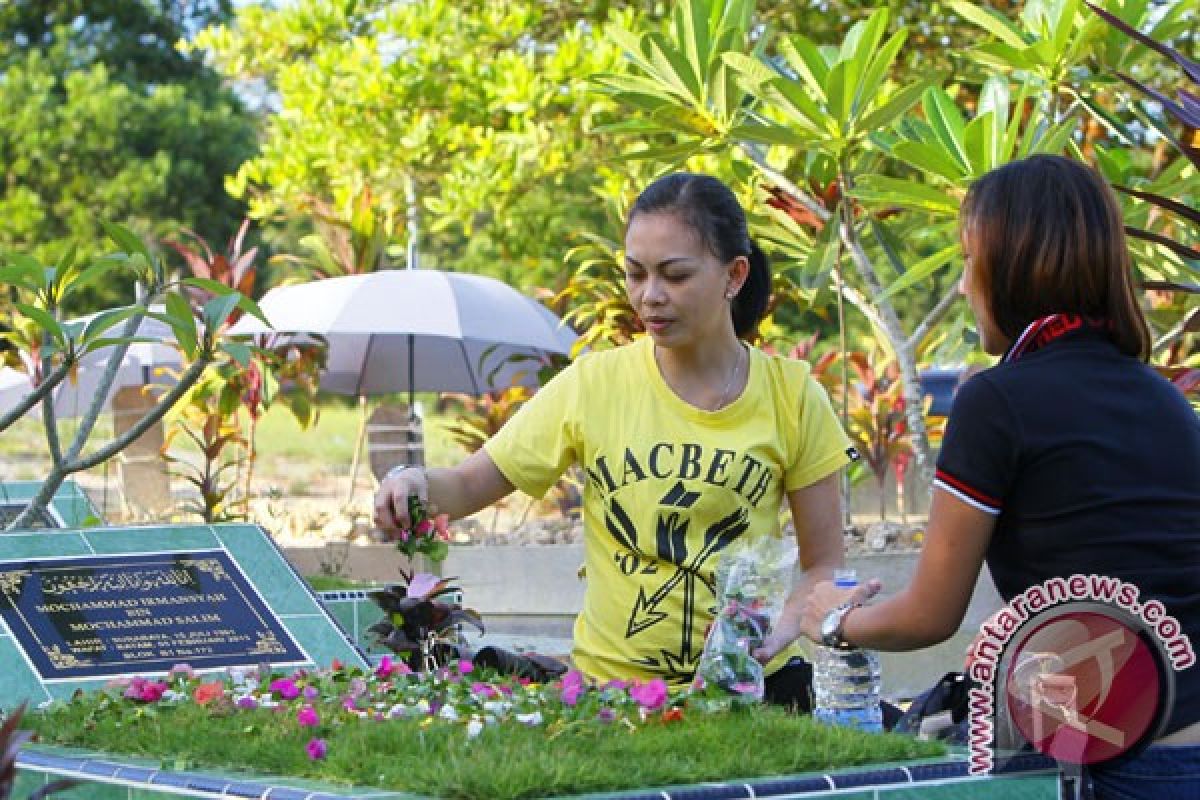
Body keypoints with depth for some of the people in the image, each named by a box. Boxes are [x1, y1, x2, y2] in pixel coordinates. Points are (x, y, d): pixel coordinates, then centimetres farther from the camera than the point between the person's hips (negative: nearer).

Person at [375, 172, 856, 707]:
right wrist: (418, 484, -17)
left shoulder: (789, 393, 1)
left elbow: (825, 564, 5)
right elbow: (469, 485, 6)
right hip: (611, 680, 0)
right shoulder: (593, 384, 1)